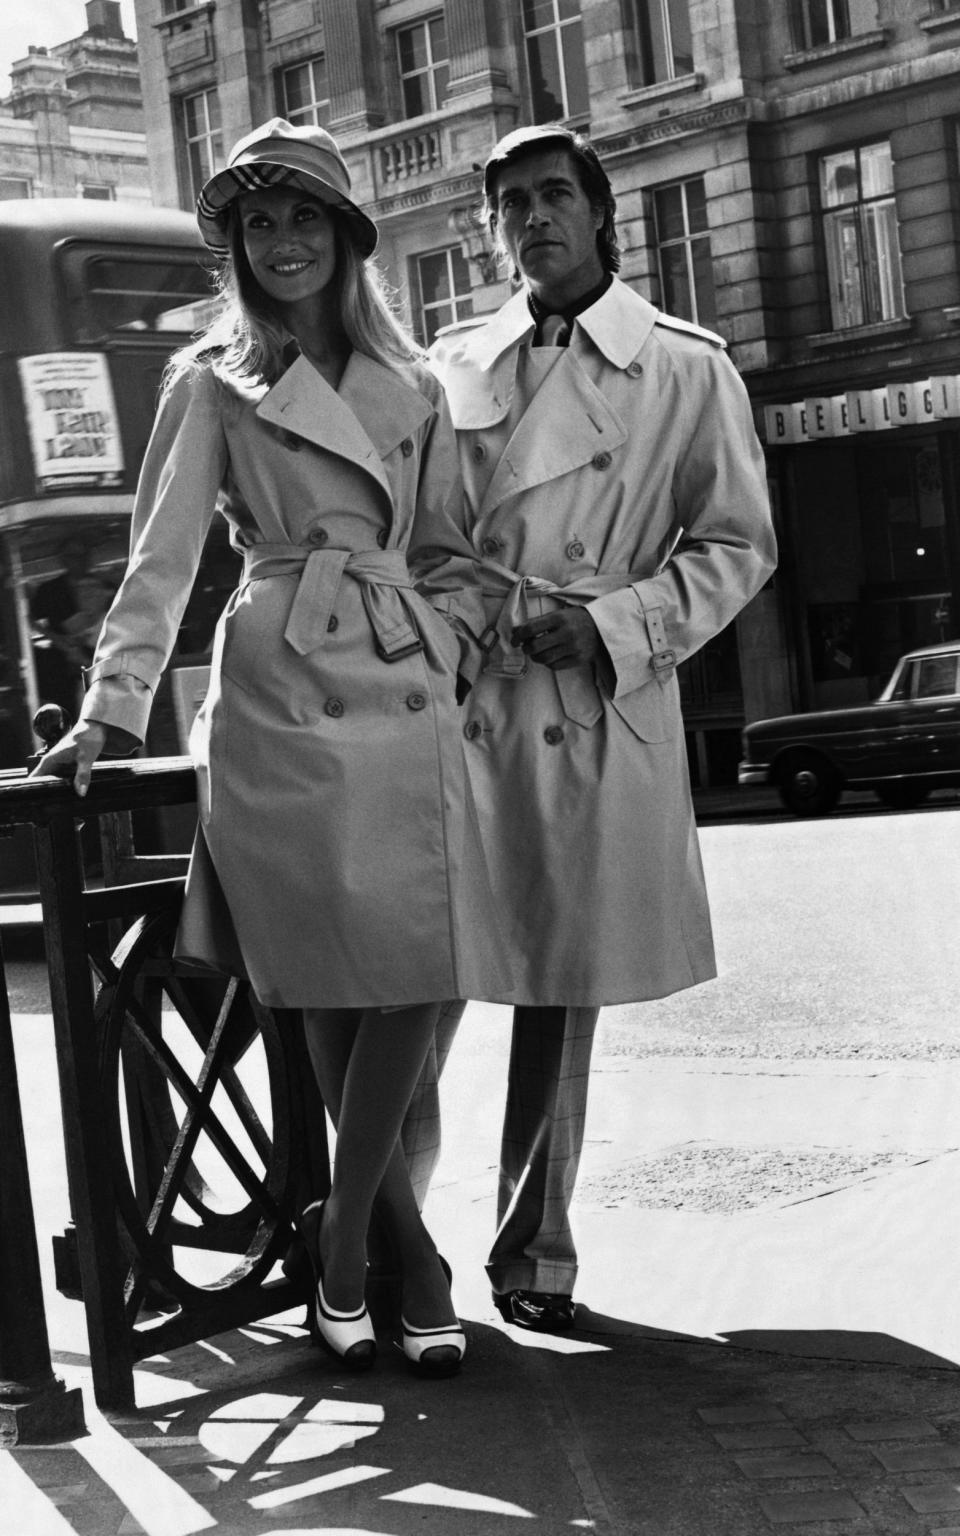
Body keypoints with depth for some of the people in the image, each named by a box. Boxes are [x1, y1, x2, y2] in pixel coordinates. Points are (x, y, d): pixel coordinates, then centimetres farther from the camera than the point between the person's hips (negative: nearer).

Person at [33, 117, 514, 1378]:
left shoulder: (412, 390, 17)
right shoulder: (214, 385, 7)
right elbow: (161, 560, 1)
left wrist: (448, 646, 5)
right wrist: (112, 709, -8)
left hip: (407, 698, 4)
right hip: (281, 700, -3)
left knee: (416, 978, -7)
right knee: (335, 986, -4)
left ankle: (343, 1234, 9)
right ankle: (410, 1253, 7)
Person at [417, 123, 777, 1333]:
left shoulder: (685, 370, 3)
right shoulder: (452, 368, 10)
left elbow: (736, 545, 3)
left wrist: (614, 623, -10)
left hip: (597, 713, -1)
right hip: (453, 702, 1)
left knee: (563, 988, 6)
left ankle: (533, 1247, 20)